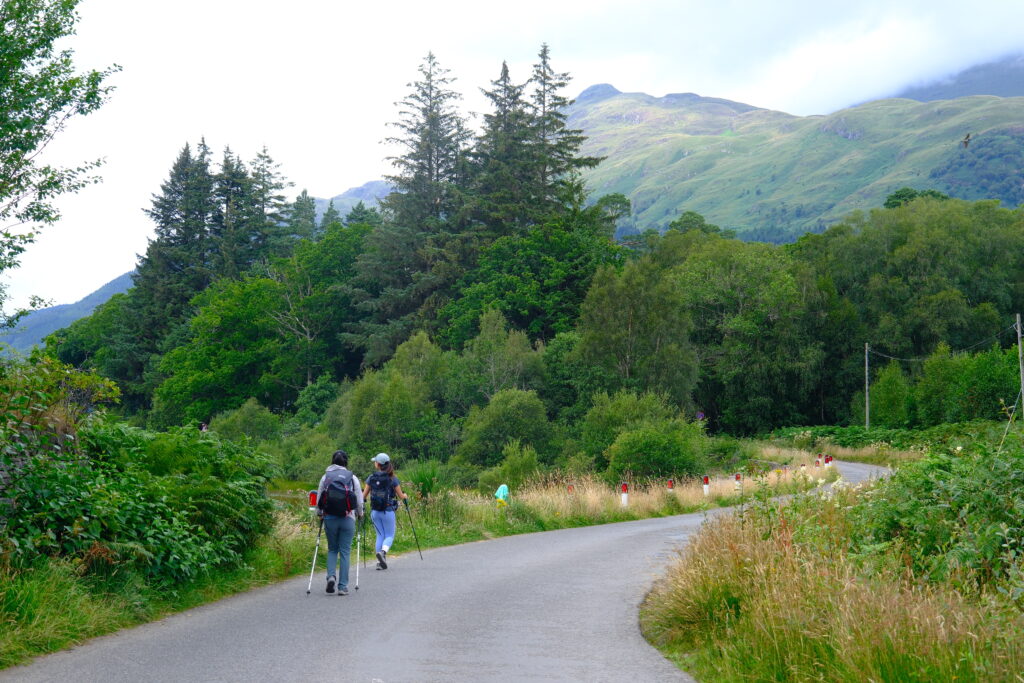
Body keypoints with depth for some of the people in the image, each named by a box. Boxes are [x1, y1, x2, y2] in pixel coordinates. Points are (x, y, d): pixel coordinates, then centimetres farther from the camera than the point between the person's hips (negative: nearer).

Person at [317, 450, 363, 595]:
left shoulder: (325, 477, 4)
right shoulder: (352, 478, 2)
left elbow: (319, 498, 4)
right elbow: (359, 500, 3)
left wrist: (320, 514, 19)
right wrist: (360, 514, 20)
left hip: (329, 517, 1)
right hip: (347, 518, -1)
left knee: (332, 549, 16)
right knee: (345, 551, 4)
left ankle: (331, 576, -8)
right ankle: (343, 586, 1)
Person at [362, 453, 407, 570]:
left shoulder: (371, 478, -1)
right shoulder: (392, 479, -6)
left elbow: (364, 495, 3)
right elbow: (400, 496, -1)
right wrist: (405, 496, 22)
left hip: (374, 511, 2)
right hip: (388, 511, -2)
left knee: (380, 535, 14)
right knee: (389, 535, 9)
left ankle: (380, 562, 9)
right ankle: (383, 551, -20)